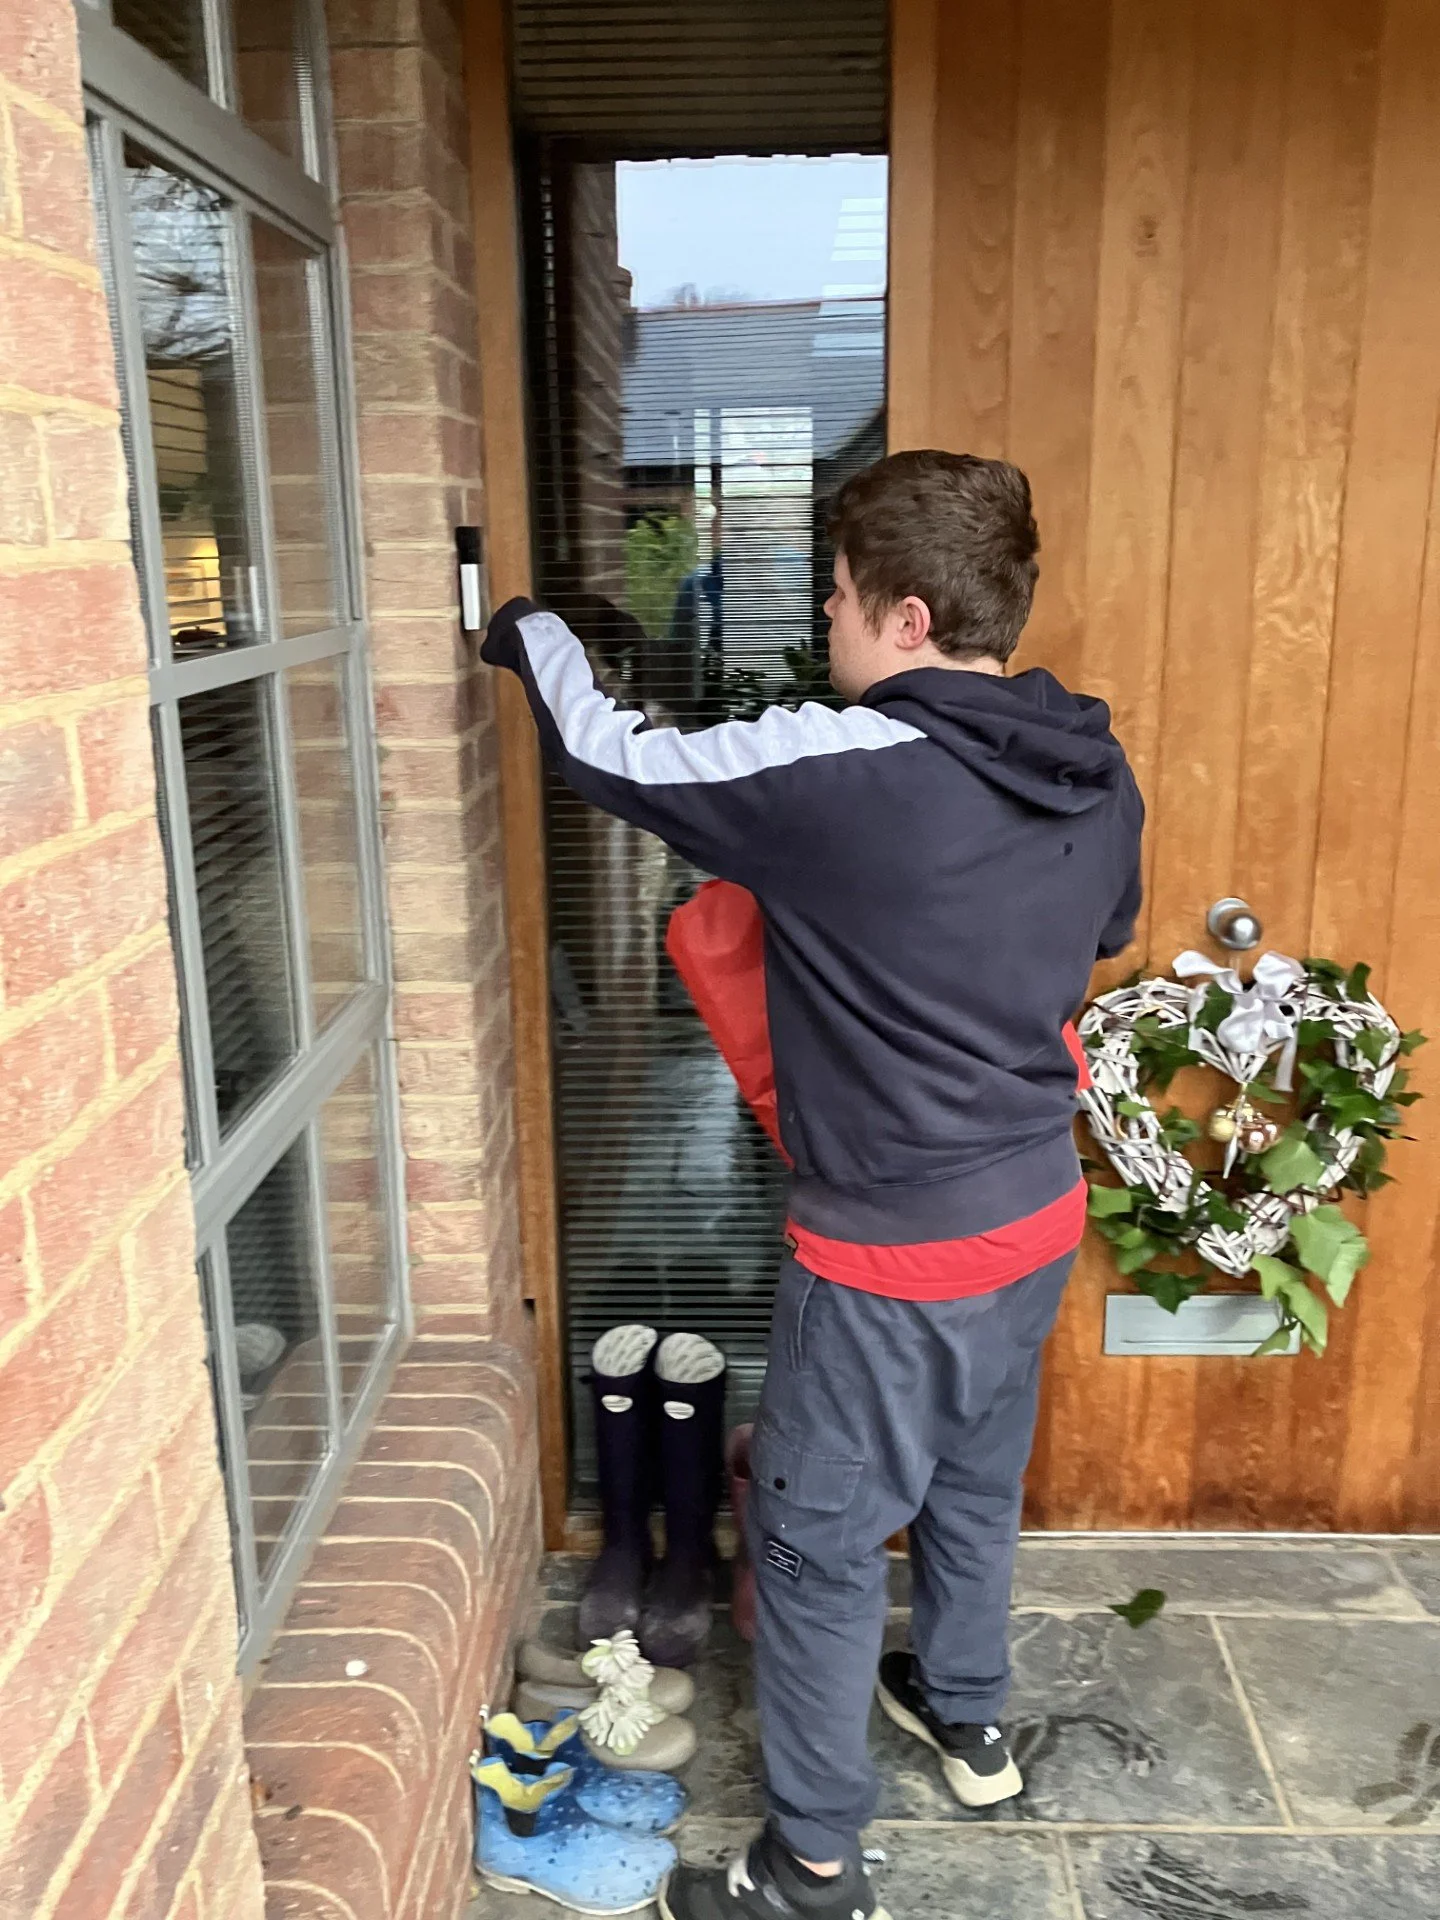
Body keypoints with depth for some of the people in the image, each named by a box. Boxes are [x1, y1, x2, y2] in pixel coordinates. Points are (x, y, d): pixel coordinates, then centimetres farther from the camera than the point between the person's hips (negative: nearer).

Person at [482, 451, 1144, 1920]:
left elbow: (604, 755, -13)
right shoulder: (1096, 772, -3)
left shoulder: (836, 774, -26)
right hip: (1039, 1217, 8)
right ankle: (968, 1718, 53)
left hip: (894, 1256, -7)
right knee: (974, 1480, 29)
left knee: (815, 1545, 12)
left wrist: (533, 631, 6)